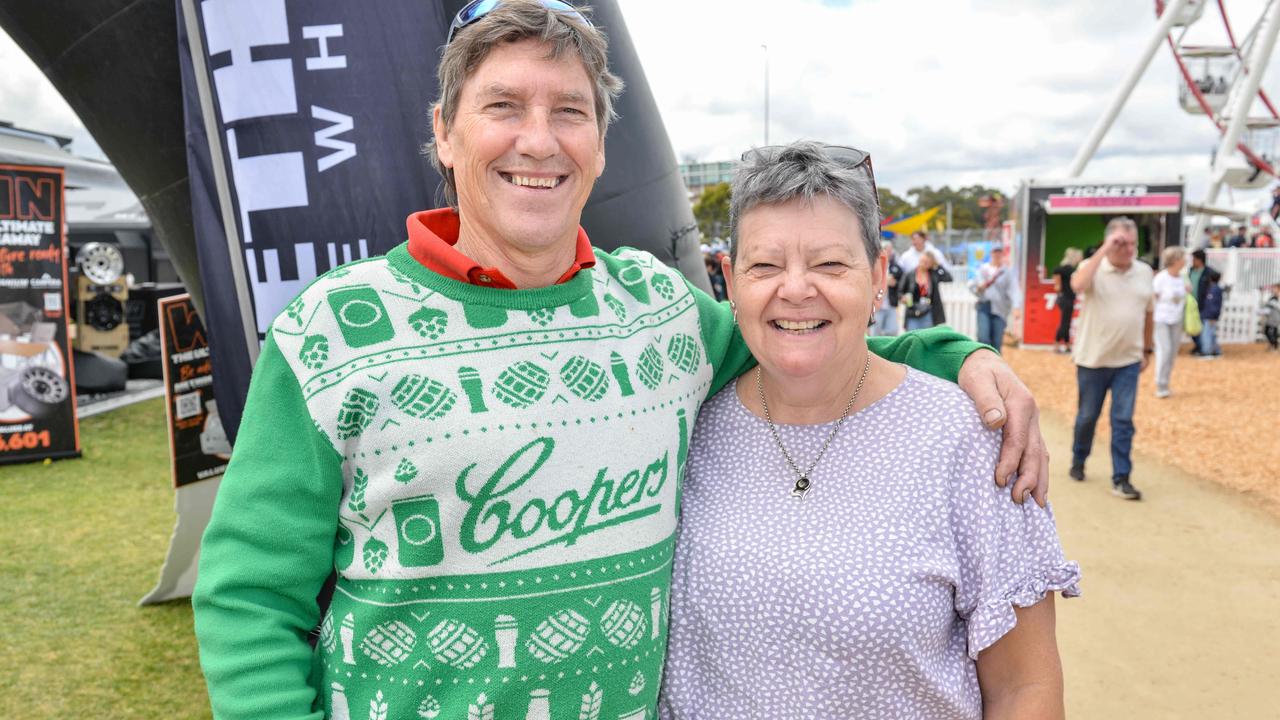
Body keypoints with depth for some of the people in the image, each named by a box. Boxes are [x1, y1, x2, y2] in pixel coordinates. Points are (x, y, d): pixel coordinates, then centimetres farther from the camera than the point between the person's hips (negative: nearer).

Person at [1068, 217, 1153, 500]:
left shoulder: (1145, 272, 4)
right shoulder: (1093, 267, -9)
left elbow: (1147, 314, 14)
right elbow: (1078, 285, -33)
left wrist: (1147, 350, 16)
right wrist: (1105, 250, -30)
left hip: (1128, 361, 3)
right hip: (1092, 360, -2)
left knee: (1123, 420, -1)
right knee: (1087, 416, 12)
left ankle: (1121, 478, 4)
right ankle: (1078, 462, 34)